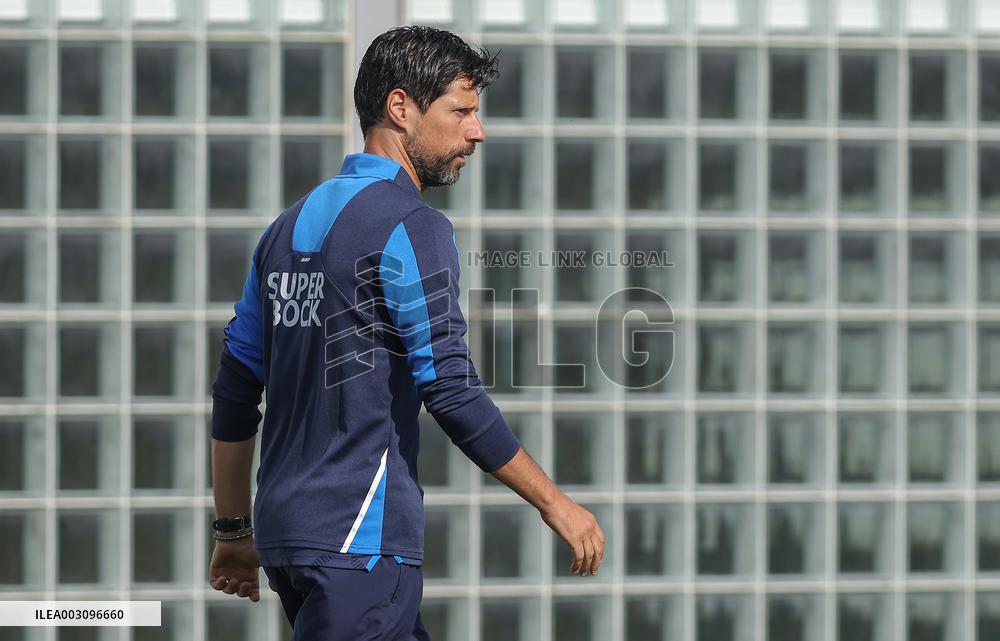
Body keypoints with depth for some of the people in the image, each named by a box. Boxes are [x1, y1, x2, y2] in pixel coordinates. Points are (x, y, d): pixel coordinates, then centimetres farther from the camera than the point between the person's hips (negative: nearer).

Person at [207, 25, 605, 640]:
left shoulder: (290, 224, 16)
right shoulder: (412, 227, -10)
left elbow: (235, 390, 17)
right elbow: (452, 391, -15)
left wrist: (234, 530, 24)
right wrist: (555, 503, -7)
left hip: (284, 523, 9)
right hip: (360, 542, -9)